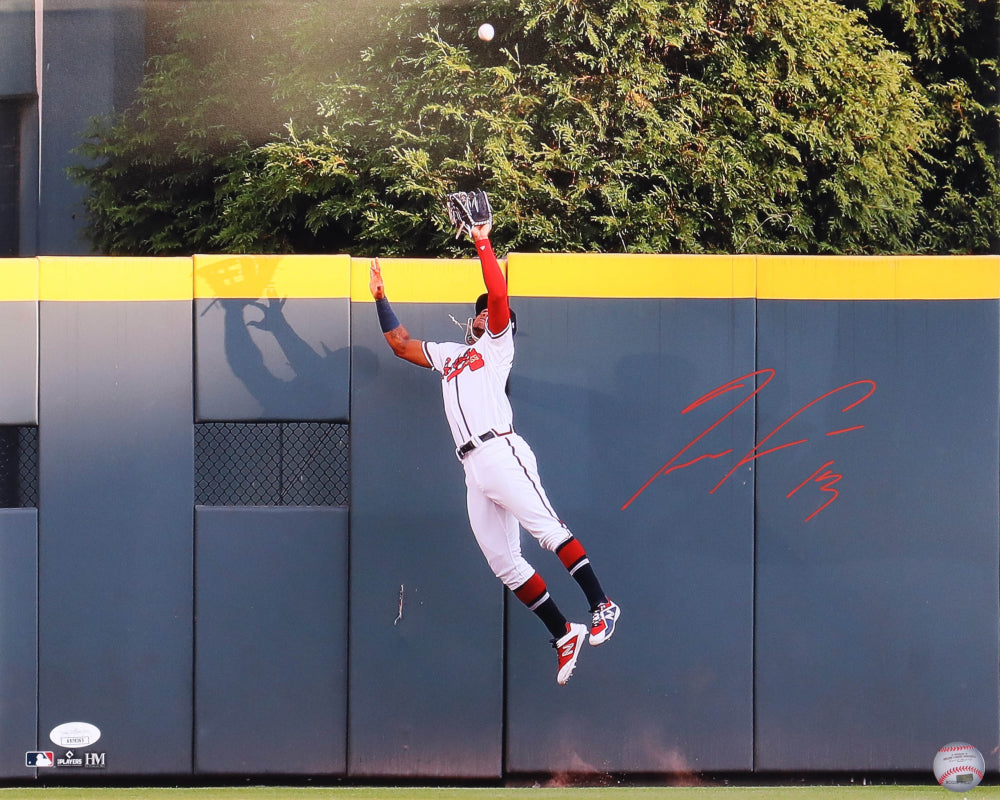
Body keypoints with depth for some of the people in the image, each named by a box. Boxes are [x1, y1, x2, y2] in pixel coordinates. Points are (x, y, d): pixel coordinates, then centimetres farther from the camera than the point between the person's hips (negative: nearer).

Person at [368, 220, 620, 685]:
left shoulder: (498, 345, 13)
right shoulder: (449, 354, 32)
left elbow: (499, 295, -3)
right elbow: (400, 343, 40)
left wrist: (483, 242, -1)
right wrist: (380, 297, 37)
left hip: (501, 452, -7)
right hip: (474, 471, 7)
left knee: (547, 531, -20)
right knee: (504, 564, 0)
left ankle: (601, 607, -23)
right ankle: (564, 636, 3)